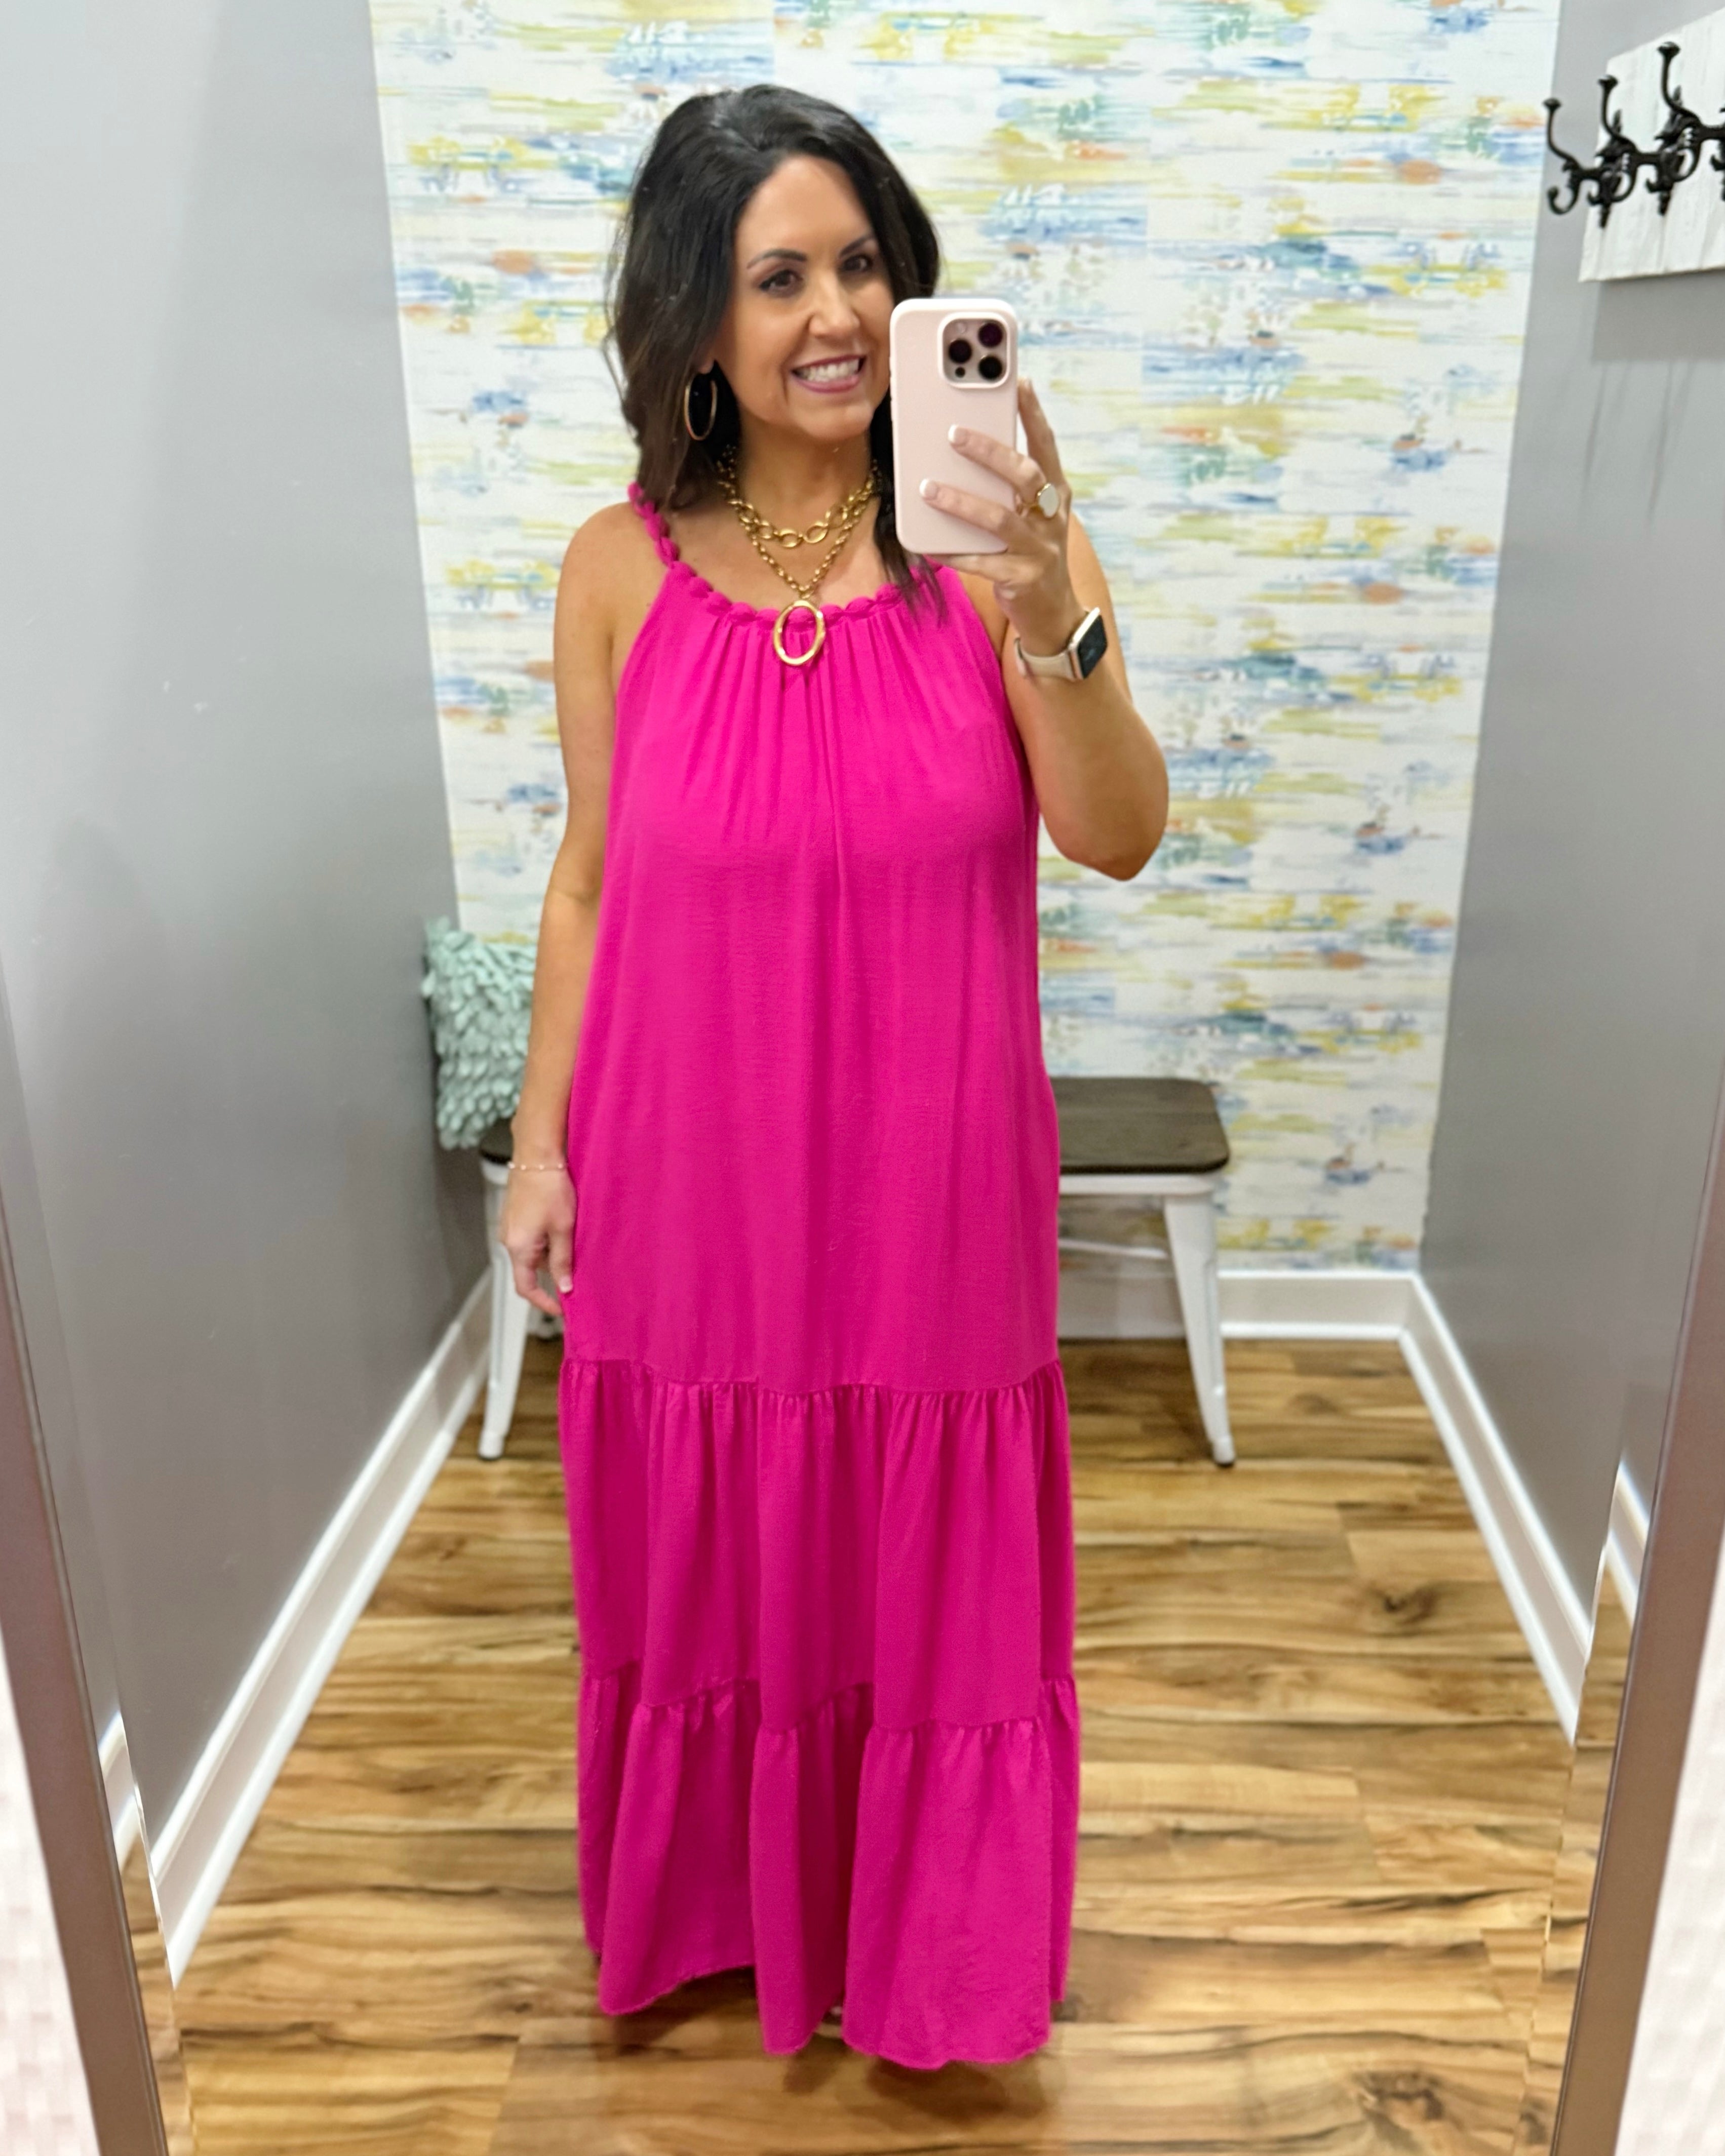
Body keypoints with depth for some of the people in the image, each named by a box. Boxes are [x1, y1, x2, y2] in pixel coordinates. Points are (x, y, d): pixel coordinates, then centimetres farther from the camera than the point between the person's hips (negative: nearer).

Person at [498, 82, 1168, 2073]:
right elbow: (588, 878, 2)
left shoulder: (994, 540, -7)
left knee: (935, 1571, 16)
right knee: (709, 1560, 19)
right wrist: (539, 1142, 4)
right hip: (690, 1172, 1)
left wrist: (1049, 620, -31)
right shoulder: (622, 568, -4)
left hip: (930, 1179, 0)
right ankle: (723, 1895, 50)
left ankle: (925, 1931, 46)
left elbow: (1121, 840, -15)